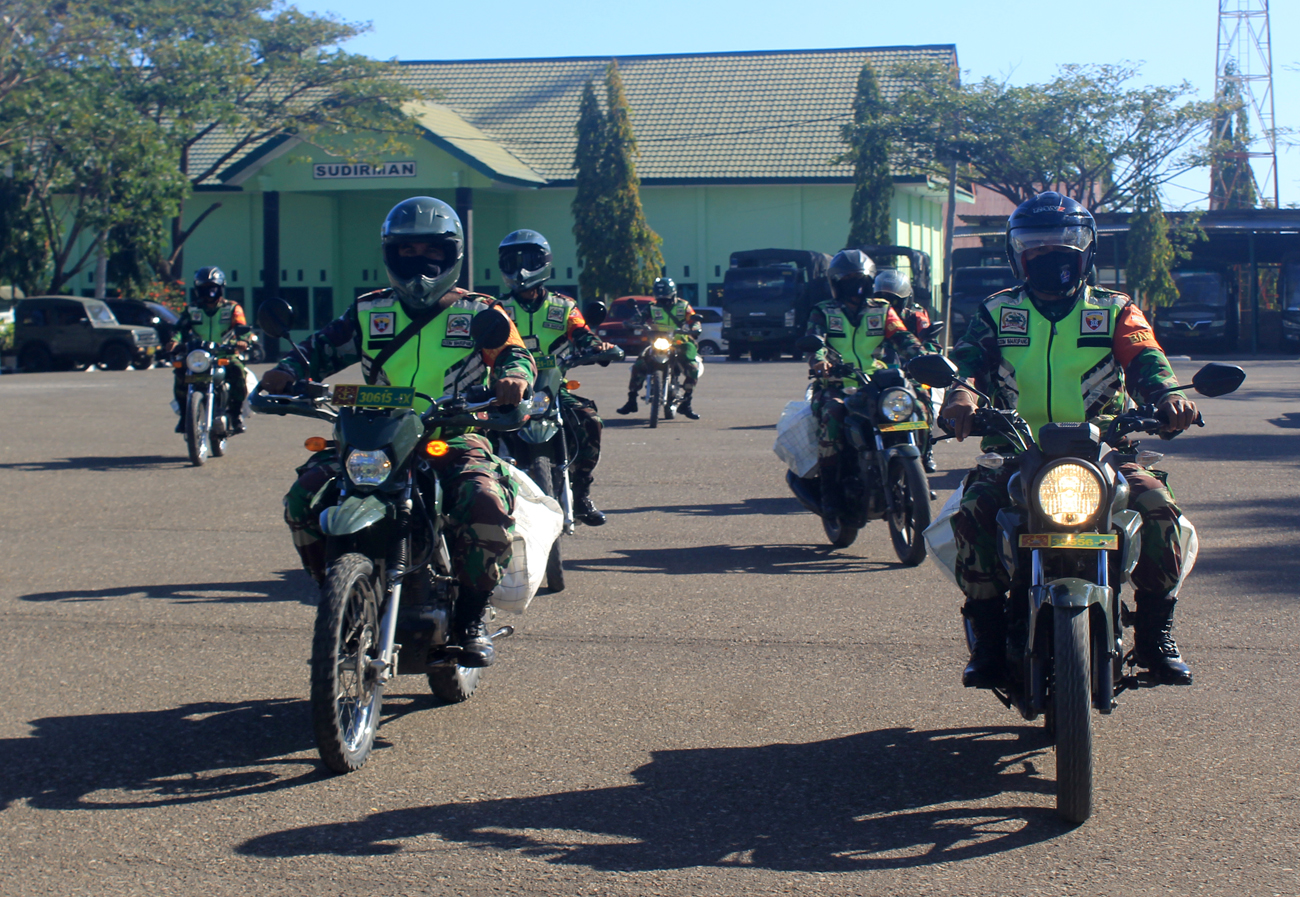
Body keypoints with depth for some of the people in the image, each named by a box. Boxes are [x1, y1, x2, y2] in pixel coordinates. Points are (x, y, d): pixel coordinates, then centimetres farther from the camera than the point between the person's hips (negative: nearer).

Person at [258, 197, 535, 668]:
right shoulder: (369, 311, 17)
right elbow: (324, 345, 13)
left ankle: (471, 616, -12)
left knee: (486, 504, -33)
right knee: (305, 495, -19)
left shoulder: (478, 312, 10)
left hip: (456, 435, -2)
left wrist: (513, 374, -27)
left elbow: (514, 351, -2)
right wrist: (289, 370, -8)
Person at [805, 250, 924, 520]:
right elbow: (814, 341, -9)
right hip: (835, 386, -2)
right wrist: (819, 362, -33)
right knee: (831, 413, -35)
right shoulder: (823, 313, 10)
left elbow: (902, 339, 1)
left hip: (874, 386, 3)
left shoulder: (882, 311, 16)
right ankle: (829, 488, -27)